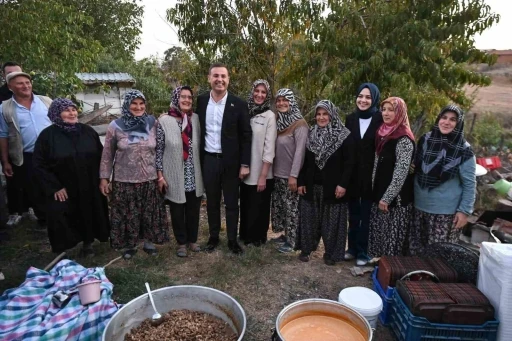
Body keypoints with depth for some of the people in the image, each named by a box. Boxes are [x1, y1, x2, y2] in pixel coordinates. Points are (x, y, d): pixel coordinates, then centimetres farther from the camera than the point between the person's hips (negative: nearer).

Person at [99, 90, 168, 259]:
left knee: (149, 213, 13)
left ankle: (149, 242, 33)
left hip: (149, 179, 1)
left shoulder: (153, 123, -3)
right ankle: (129, 245, 32)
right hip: (124, 180, -1)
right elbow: (107, 155, 1)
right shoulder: (115, 126, -6)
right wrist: (104, 178, 0)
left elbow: (160, 150, 4)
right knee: (127, 215, 11)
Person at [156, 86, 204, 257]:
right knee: (177, 211, 12)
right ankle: (181, 242, 31)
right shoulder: (164, 121, -8)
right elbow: (159, 150, -4)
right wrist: (160, 175, -6)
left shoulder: (196, 119, 2)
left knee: (194, 210, 15)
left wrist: (203, 171, 8)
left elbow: (200, 146, 8)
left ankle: (192, 239, 35)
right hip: (174, 176, -3)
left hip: (194, 176, 3)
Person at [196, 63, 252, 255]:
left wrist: (245, 164, -9)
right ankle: (213, 237, 31)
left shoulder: (238, 104, -6)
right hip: (208, 160, 2)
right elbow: (198, 131, 9)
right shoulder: (200, 102, 2)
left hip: (230, 161, -2)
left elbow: (246, 136, -5)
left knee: (231, 203, 9)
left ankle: (232, 240, 23)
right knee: (212, 202, 14)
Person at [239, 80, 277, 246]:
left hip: (261, 172, -4)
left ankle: (258, 237, 29)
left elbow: (269, 148, -12)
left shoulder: (269, 116, -8)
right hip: (245, 170, 4)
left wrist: (263, 176, -15)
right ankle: (245, 235, 37)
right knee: (245, 205, 17)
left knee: (258, 207, 9)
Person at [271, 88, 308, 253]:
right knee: (278, 206, 15)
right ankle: (284, 234, 30)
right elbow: (273, 147, 10)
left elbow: (300, 150, -18)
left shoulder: (300, 124, -13)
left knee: (291, 208, 2)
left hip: (290, 175, -7)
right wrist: (272, 170, 5)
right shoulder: (278, 121, 8)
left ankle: (291, 240, 15)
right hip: (277, 173, 7)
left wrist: (293, 175, -21)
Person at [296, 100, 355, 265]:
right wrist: (301, 182, 4)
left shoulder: (344, 136, -7)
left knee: (331, 221, 6)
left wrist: (343, 184, -16)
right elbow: (305, 161, 8)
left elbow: (349, 162, -10)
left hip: (333, 187, -4)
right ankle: (306, 248, 25)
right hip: (311, 186, 4)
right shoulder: (311, 134, 7)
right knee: (308, 218, 10)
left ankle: (331, 253, 19)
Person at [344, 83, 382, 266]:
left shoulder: (381, 119, -6)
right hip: (352, 174, 3)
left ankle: (363, 252, 21)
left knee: (366, 216, 7)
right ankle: (352, 248, 28)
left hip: (371, 175, -3)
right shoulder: (350, 119, 4)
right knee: (353, 215, 14)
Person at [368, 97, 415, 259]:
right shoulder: (383, 133, 10)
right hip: (380, 193, 8)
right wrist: (378, 193, 14)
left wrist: (387, 198, -18)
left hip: (396, 198, -8)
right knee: (378, 233, 16)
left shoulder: (404, 139, -15)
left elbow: (401, 173, -19)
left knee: (393, 236, 2)